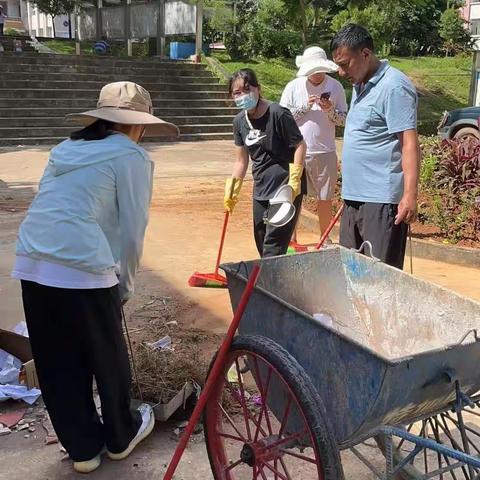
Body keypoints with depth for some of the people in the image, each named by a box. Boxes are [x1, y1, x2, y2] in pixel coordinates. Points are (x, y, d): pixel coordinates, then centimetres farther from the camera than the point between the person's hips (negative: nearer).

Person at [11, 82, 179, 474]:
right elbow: (132, 230, -2)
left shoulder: (67, 149, 20)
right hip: (82, 268, -6)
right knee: (108, 357, 15)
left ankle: (83, 447, 32)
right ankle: (121, 436, 36)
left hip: (32, 264, 7)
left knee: (57, 363, 16)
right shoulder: (131, 156, 1)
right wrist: (126, 283, 13)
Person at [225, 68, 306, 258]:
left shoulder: (277, 113, -16)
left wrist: (294, 181, -18)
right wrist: (232, 190, 10)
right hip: (261, 188, 7)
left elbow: (300, 145, -12)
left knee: (274, 244, -7)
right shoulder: (239, 121, 4)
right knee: (261, 241, 15)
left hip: (285, 186, -7)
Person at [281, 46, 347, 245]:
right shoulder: (293, 87, -3)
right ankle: (291, 238, 20)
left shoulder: (335, 87, 0)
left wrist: (330, 110, -17)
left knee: (325, 198, 10)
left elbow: (343, 120, 2)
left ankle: (325, 238, 25)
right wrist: (305, 107, -16)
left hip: (325, 152, 1)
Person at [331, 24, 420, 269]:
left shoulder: (394, 87, -13)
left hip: (382, 199, -9)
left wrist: (410, 195, -24)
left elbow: (409, 143, -18)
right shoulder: (360, 86, 15)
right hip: (354, 196, 9)